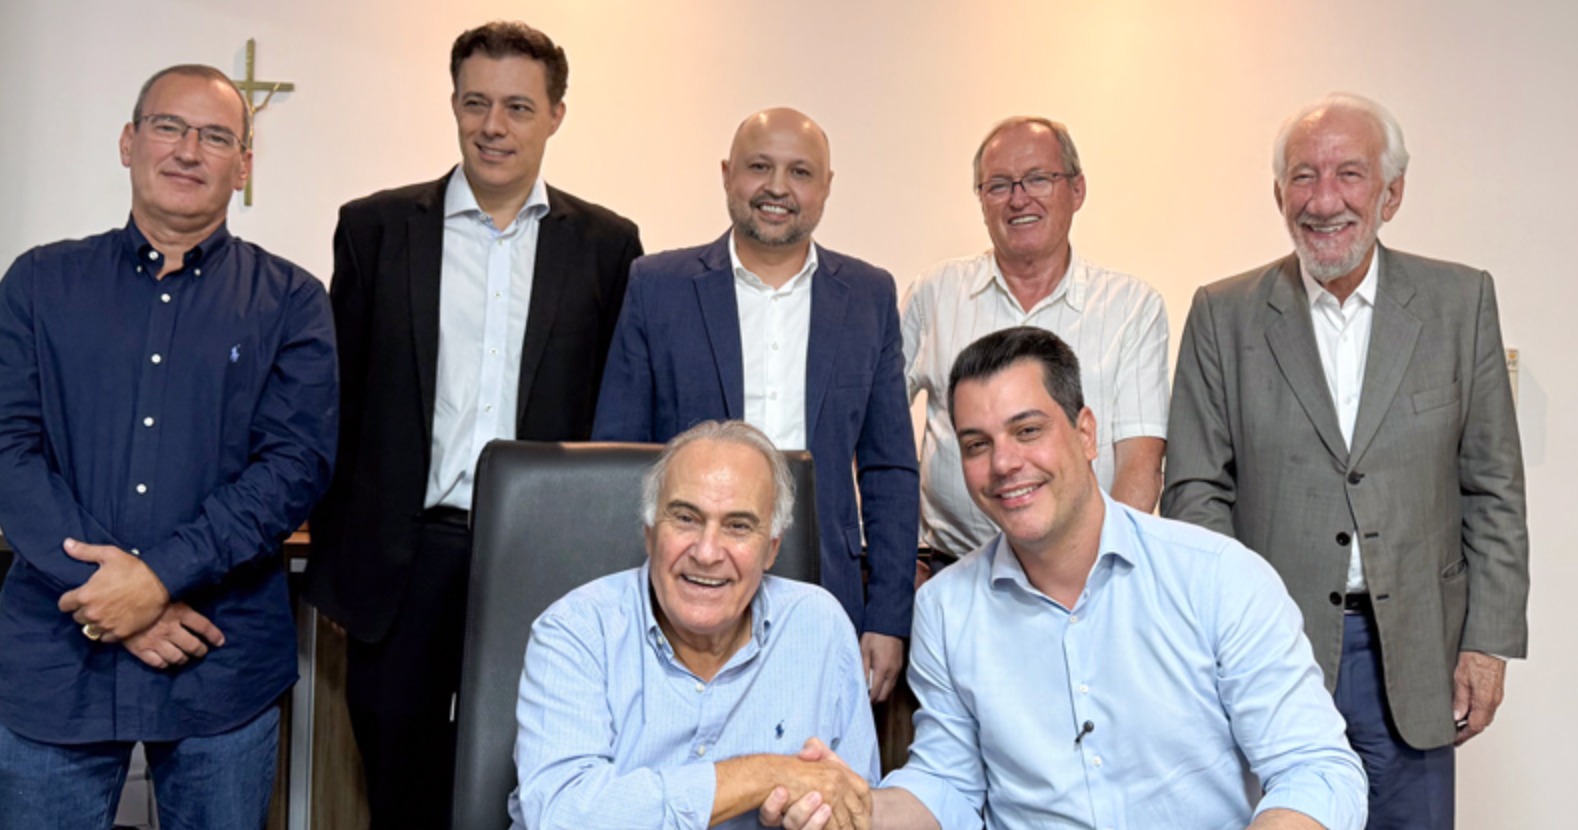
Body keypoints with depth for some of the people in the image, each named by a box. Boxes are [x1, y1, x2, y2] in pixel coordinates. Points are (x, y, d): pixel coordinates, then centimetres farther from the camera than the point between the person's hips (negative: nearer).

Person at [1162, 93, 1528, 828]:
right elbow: (1195, 491, 0)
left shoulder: (1460, 302, 3)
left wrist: (1488, 643, 1)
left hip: (1413, 658, 1)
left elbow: (1493, 489, 5)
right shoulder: (1224, 315, 0)